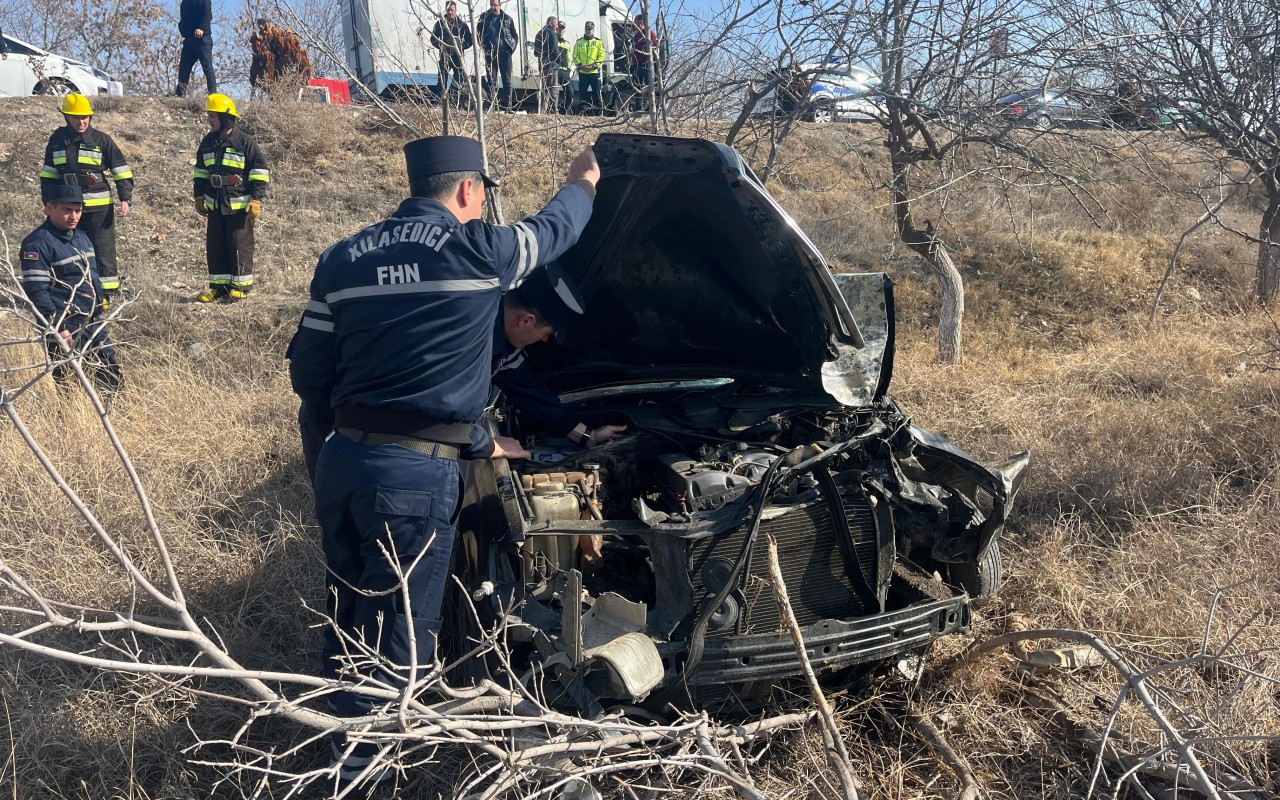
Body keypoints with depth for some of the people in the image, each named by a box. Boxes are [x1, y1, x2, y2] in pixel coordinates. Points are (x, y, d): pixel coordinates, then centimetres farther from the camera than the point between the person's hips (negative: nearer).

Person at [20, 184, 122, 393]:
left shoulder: (81, 237, 14)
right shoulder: (38, 243, -14)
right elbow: (37, 292, -19)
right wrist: (59, 329, -22)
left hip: (93, 323, 8)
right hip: (66, 330, -8)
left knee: (114, 382, 11)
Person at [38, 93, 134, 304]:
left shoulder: (101, 140, -3)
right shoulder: (57, 140, 7)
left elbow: (122, 172, -1)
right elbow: (48, 174, 16)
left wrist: (125, 199, -10)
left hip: (99, 207, -4)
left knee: (103, 250, -1)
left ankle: (105, 294, 5)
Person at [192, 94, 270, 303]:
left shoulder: (245, 142, -9)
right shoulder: (208, 142, 9)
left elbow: (260, 172, -8)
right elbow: (200, 171, 20)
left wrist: (256, 200, -13)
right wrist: (199, 197, 17)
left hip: (239, 206, -6)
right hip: (215, 206, 6)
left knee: (240, 247, -1)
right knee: (215, 248, 8)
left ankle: (241, 286, 9)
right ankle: (219, 286, 16)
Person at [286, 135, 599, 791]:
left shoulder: (343, 258, 10)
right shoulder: (476, 249, -6)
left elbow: (308, 371, 12)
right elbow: (554, 230, 13)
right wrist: (583, 182, 35)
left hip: (341, 463, 7)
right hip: (414, 476, -7)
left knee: (349, 620, 23)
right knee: (396, 637, 7)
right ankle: (359, 770, 19)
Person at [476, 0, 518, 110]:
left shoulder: (507, 18, 4)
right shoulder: (484, 17, 3)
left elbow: (515, 36, 9)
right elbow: (478, 33, 7)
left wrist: (512, 48, -3)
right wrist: (484, 46, -5)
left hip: (504, 53, 0)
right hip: (490, 54, 0)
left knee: (507, 80, 0)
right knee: (491, 81, 2)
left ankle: (508, 106, 3)